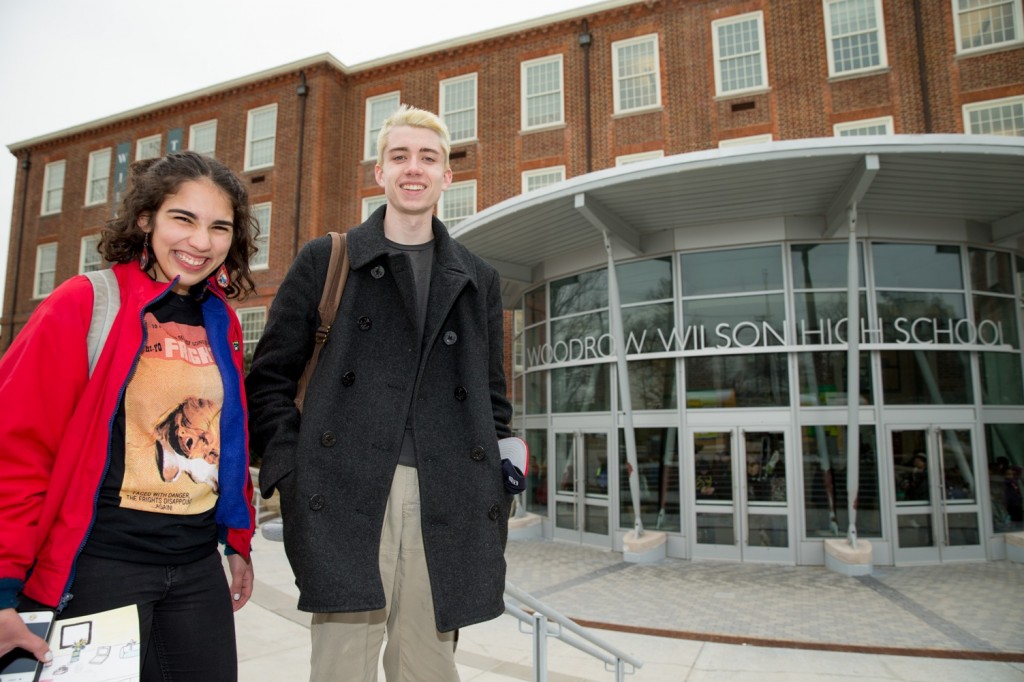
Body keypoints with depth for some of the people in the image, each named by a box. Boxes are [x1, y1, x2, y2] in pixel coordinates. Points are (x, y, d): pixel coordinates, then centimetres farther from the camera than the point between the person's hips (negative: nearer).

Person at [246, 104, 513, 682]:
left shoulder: (479, 280, 15)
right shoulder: (325, 260, 9)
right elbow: (270, 377, 8)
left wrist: (495, 499, 7)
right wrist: (289, 470, -4)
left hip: (447, 506, 2)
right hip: (346, 497, -2)